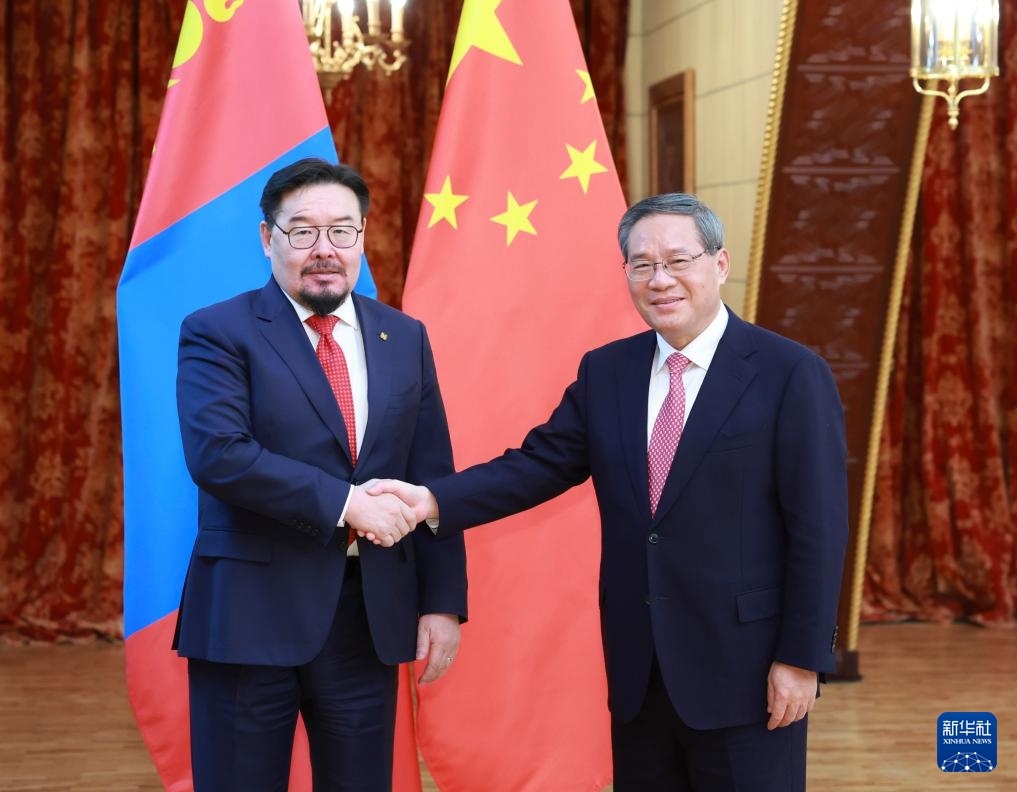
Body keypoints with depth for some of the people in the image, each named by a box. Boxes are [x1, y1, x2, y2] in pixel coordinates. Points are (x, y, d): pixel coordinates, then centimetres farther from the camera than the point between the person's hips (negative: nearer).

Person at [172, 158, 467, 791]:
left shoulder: (404, 338, 11)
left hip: (371, 613, 4)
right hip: (252, 611, -4)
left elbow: (432, 479, 9)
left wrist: (443, 600, 3)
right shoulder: (218, 333, -3)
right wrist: (345, 502, -19)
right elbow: (218, 455, -18)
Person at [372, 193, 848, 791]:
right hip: (638, 670, 5)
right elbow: (539, 465, 3)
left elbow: (818, 527, -10)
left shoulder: (790, 373, -8)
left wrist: (803, 657, -12)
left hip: (743, 668, -5)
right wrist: (434, 499, -13)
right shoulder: (605, 371, 8)